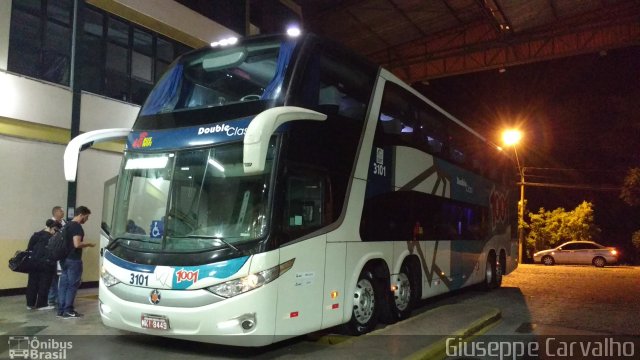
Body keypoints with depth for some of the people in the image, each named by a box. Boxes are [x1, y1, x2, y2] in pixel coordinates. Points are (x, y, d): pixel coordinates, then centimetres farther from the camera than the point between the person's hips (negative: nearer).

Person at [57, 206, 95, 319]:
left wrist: (84, 244, 22)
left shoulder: (68, 225, 15)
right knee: (72, 285, -2)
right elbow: (77, 244, -24)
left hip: (64, 259, 9)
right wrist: (88, 244, -9)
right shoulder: (77, 227, -16)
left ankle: (61, 310, 14)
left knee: (63, 284, 10)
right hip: (73, 260, -9)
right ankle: (68, 311, 1)